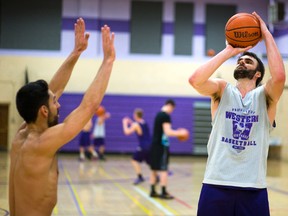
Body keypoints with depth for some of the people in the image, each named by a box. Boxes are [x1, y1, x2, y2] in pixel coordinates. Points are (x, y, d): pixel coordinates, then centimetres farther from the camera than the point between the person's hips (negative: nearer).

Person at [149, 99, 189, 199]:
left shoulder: (158, 114, 15)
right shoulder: (166, 116, -14)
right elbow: (167, 132, -20)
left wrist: (176, 132, 22)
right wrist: (179, 133, -8)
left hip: (155, 144, 9)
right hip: (162, 145, -9)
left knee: (154, 169, 12)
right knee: (163, 169, -5)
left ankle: (153, 191, 17)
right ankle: (164, 192, -4)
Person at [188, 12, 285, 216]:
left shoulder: (265, 96, 5)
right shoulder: (222, 90, 7)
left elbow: (279, 76, -18)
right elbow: (195, 80, -14)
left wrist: (267, 34, -9)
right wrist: (229, 51, -8)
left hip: (253, 187, 0)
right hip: (216, 183, 0)